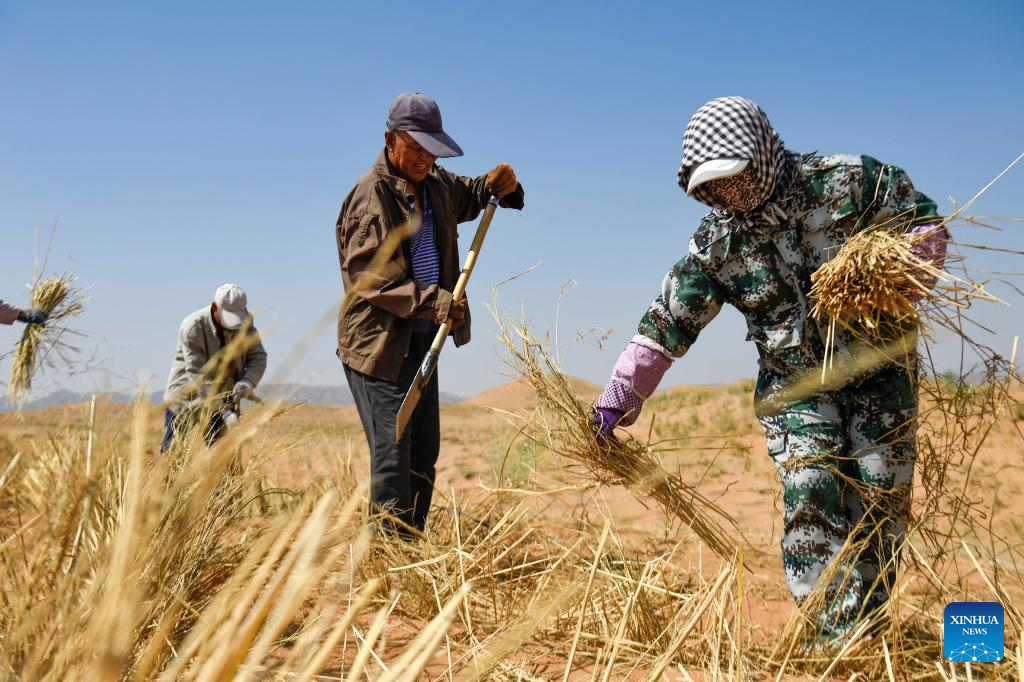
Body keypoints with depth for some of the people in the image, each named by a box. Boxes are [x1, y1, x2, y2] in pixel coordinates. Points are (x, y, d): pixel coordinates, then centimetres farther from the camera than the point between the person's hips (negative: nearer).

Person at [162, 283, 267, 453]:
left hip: (223, 397, 4)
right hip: (186, 399, -4)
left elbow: (258, 357, -2)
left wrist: (247, 382, -25)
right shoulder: (192, 328, -23)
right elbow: (198, 376, -26)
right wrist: (223, 412, -32)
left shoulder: (244, 324, -6)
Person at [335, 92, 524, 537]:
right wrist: (430, 300, -29)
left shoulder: (434, 183, 10)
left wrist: (498, 186, 3)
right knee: (392, 454, -9)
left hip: (423, 339, 8)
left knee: (424, 452, 12)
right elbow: (367, 275, -20)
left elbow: (468, 197, 27)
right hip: (380, 343, -8)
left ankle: (413, 547, 22)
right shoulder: (371, 195, -14)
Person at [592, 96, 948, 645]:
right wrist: (620, 395, -3)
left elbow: (926, 219, -3)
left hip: (879, 370, -1)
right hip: (794, 381, 1)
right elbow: (668, 322, -2)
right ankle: (833, 639, -11)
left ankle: (866, 630, 17)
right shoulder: (716, 242, -7)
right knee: (808, 497, -16)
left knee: (881, 498, -1)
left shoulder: (846, 182, -15)